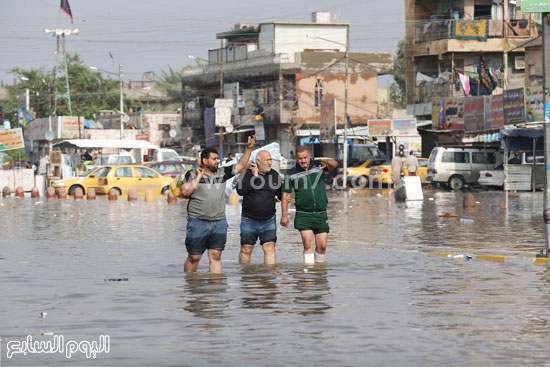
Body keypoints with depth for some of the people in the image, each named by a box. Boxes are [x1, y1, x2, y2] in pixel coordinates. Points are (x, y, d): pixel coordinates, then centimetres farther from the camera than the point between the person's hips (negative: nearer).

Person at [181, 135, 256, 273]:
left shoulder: (222, 173, 10)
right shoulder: (192, 175, -1)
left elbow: (240, 166, 13)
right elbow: (185, 192, -13)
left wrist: (249, 148, 4)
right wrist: (198, 177, -11)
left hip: (219, 223, 4)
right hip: (198, 222, -4)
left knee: (215, 256, 2)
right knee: (194, 257, 2)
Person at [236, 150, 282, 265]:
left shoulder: (275, 175, 6)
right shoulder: (248, 173, -4)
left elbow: (281, 194, 18)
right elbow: (240, 191, -18)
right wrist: (254, 176, -19)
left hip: (269, 221, 2)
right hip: (249, 220, -2)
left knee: (270, 248, -8)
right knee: (246, 250, 5)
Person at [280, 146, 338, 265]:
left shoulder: (318, 165, 3)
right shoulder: (291, 174, 1)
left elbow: (335, 165, -15)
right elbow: (285, 194, 3)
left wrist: (328, 162, -40)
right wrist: (284, 215, -4)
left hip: (321, 215, 2)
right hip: (303, 215, -2)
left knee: (322, 245, 4)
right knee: (308, 245, -13)